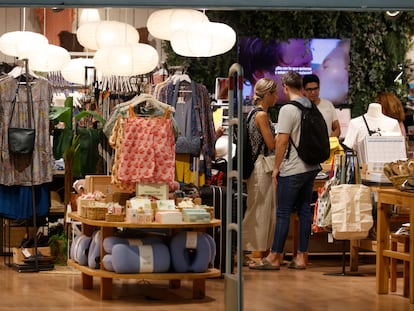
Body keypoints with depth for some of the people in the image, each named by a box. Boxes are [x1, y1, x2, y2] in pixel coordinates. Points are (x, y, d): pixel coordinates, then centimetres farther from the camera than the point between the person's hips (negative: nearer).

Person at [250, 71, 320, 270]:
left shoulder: (288, 110, -14)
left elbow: (282, 141, -15)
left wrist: (276, 168, -9)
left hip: (292, 170, -7)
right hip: (311, 167, 8)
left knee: (283, 213, -3)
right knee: (304, 210, 9)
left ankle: (275, 257, 1)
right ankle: (301, 257, 12)